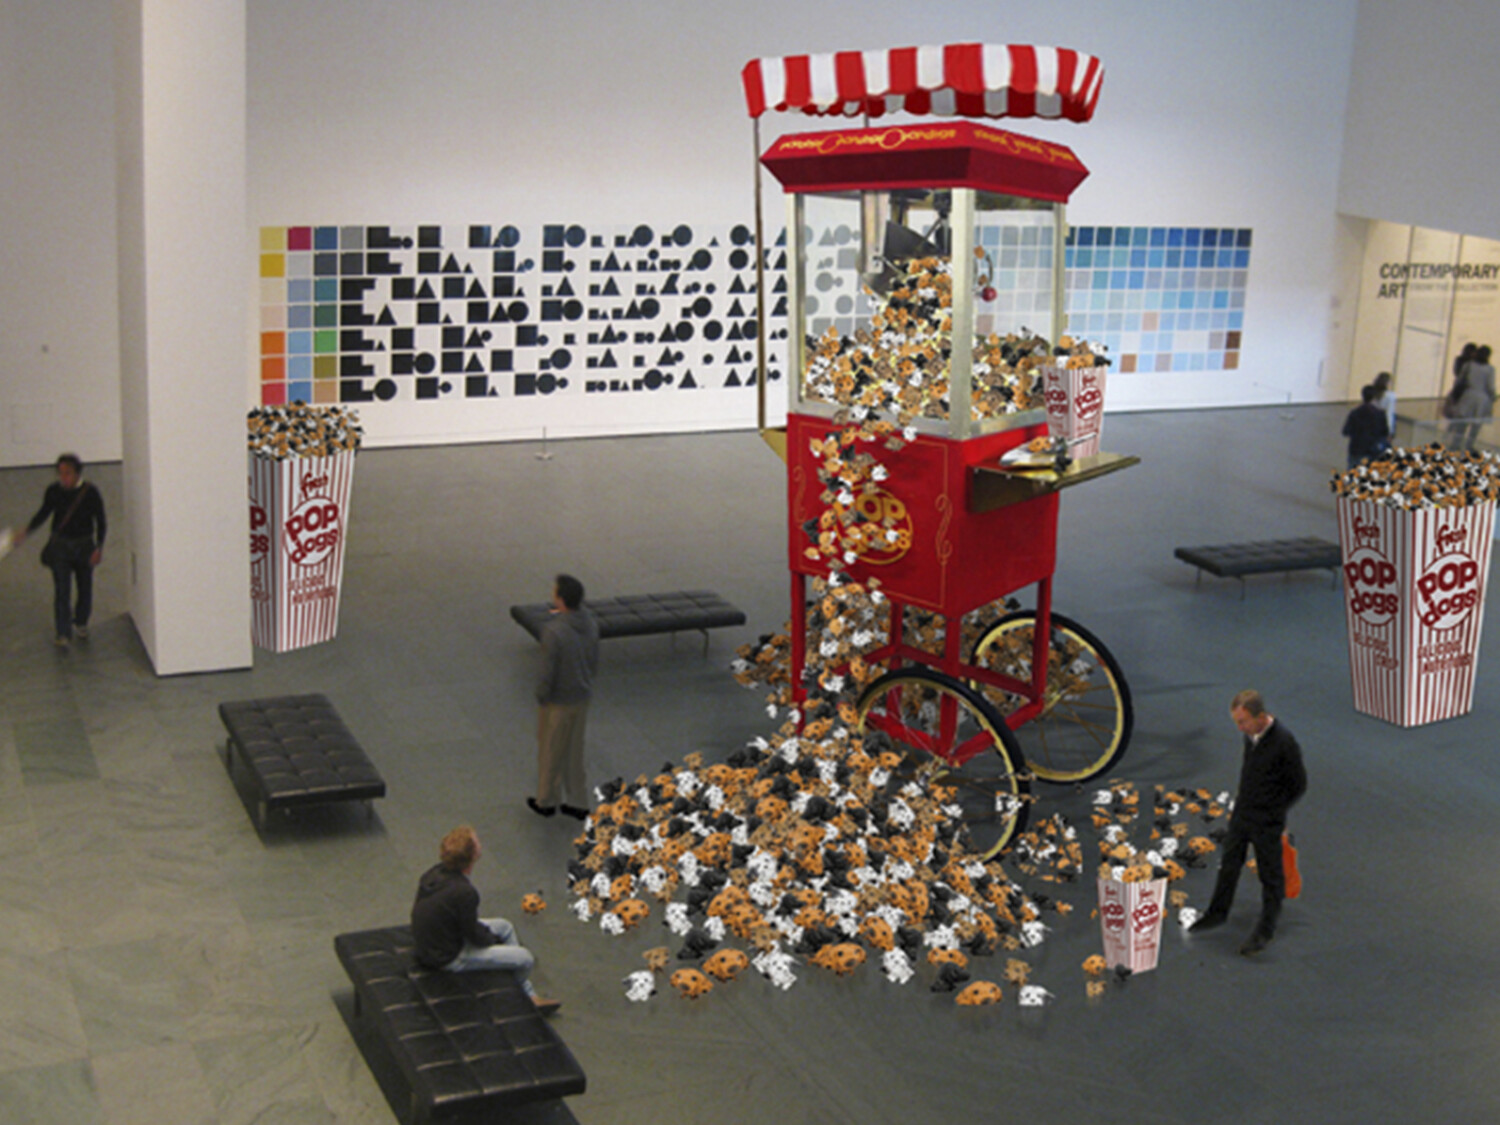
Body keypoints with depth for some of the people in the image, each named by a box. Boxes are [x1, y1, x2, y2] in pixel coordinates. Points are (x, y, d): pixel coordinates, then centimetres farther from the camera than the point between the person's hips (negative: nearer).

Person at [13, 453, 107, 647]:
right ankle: (63, 633, -2)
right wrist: (26, 531, -3)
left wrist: (99, 548, -9)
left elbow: (100, 522, -5)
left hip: (84, 545, 0)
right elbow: (43, 513, 8)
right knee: (61, 589, -5)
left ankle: (81, 623, 38)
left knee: (85, 586, 14)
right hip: (60, 545, 0)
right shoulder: (53, 491, -8)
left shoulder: (90, 493, -13)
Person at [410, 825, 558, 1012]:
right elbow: (474, 936, -18)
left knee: (504, 926, 21)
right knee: (525, 958, -4)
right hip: (448, 958, -9)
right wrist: (491, 938, 3)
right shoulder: (464, 892, -32)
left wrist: (485, 931, 13)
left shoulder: (432, 874, -6)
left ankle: (530, 997, 29)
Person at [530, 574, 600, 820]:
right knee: (574, 751, 21)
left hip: (557, 701, -6)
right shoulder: (590, 623, -7)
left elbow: (548, 671, -23)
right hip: (582, 697, 6)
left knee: (550, 752, 14)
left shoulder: (553, 631, -30)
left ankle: (546, 802, 32)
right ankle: (579, 804, 30)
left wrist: (541, 697, -8)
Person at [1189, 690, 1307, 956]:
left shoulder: (1284, 742, -25)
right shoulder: (1250, 734, -5)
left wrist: (1275, 812, -5)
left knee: (1270, 874, 10)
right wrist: (1243, 798, 10)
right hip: (1241, 813, 7)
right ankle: (1218, 913, 40)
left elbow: (1299, 785, -13)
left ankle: (1266, 929, 26)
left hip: (1267, 822, -7)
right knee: (1229, 865, 21)